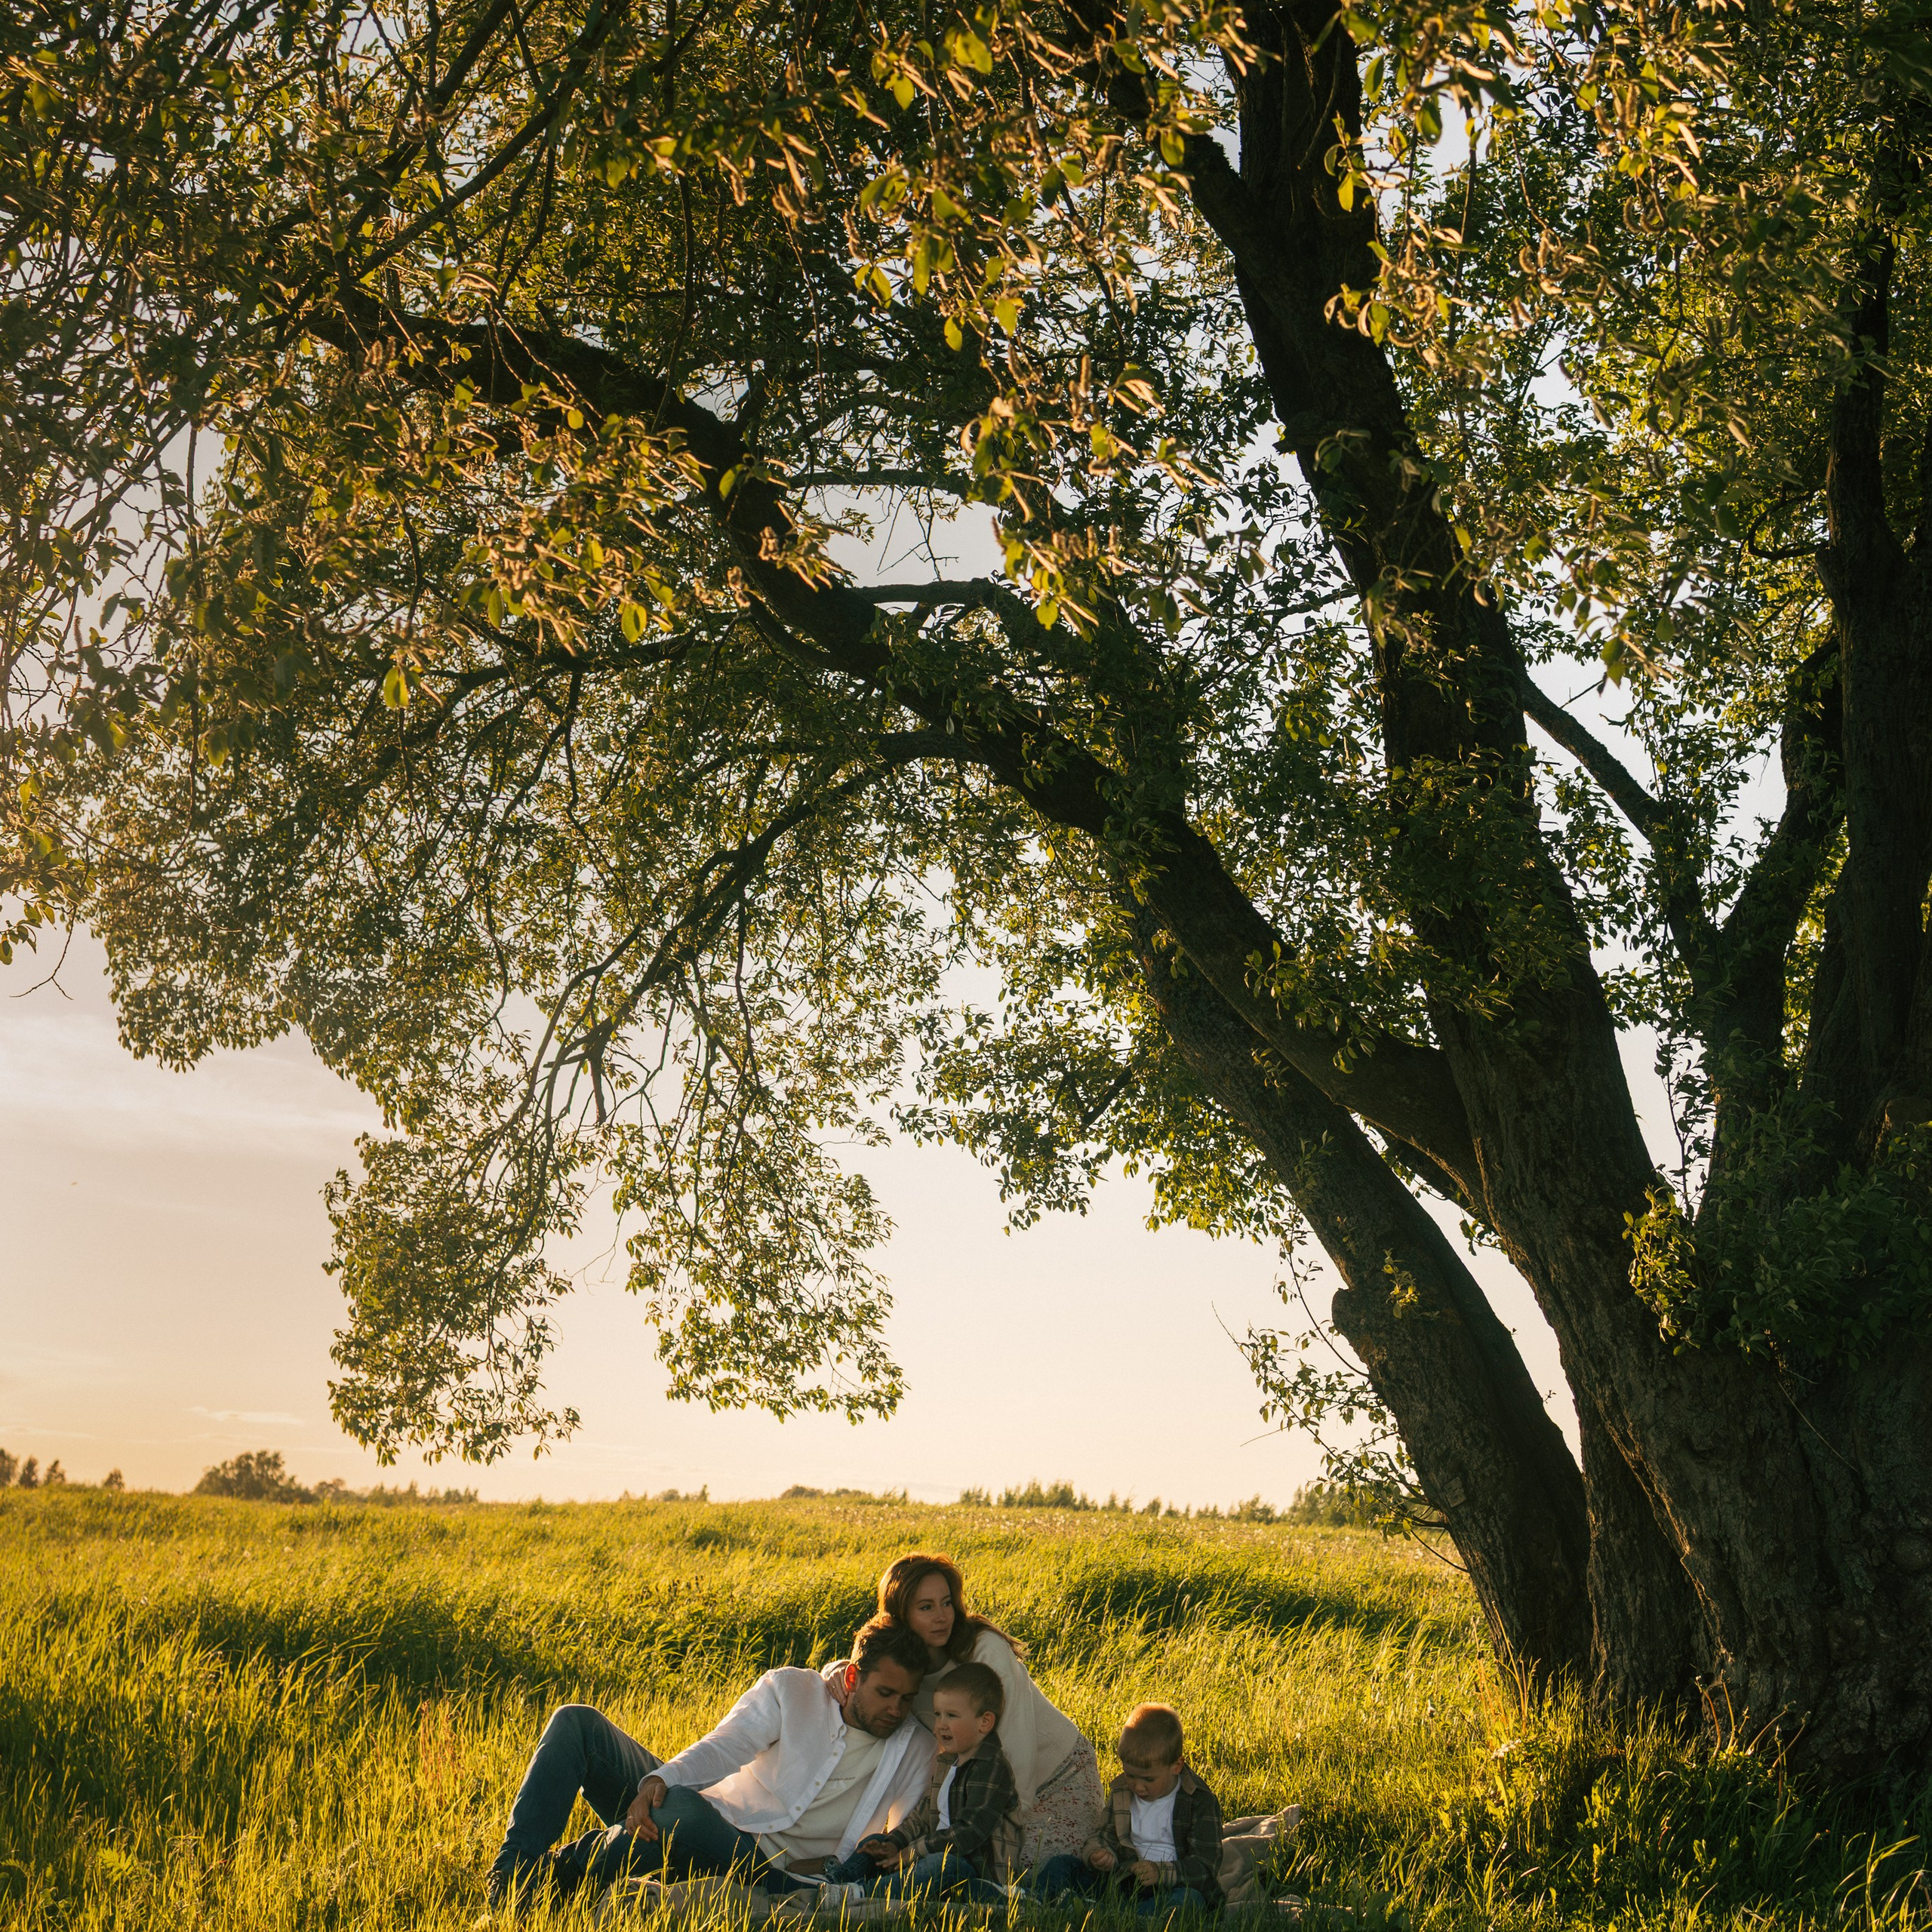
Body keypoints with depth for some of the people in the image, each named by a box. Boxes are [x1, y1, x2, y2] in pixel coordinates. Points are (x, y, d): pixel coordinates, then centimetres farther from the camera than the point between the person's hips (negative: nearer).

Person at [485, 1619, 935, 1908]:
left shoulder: (914, 1751, 5)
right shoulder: (791, 1691, 5)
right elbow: (725, 1748, -9)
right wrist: (660, 1779, -27)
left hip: (753, 1864, -3)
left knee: (683, 1808, -39)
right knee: (578, 1722, -12)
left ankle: (545, 1879, -23)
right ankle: (512, 1871, -25)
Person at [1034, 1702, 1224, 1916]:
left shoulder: (1199, 1802, -7)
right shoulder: (1121, 1792, 9)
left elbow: (1206, 1866, -11)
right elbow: (1105, 1836, 17)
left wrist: (1161, 1872, -28)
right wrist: (1098, 1854, -9)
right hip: (1124, 1881, 5)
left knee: (1190, 1898, -40)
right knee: (1061, 1865, -6)